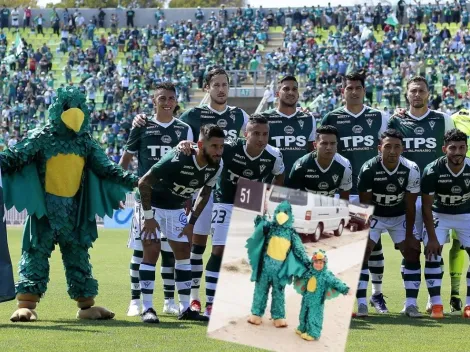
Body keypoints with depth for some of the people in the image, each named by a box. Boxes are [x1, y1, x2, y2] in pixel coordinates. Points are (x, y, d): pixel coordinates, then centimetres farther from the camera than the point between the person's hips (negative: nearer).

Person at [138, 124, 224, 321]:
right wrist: (148, 217, -23)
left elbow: (205, 193, 5)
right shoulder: (177, 160, -34)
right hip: (152, 204, -7)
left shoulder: (216, 165, -14)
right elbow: (144, 183, -26)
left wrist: (192, 223, 1)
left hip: (176, 209, 7)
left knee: (183, 251, 5)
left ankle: (185, 309, 11)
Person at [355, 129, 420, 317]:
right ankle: (361, 303, -15)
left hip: (400, 216, 2)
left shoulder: (411, 170, -22)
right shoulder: (369, 169, -26)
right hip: (374, 216, -2)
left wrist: (409, 236, -11)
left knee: (412, 253, -8)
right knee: (362, 253, -17)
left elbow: (410, 206, -13)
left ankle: (411, 303, -2)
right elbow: (365, 205, -18)